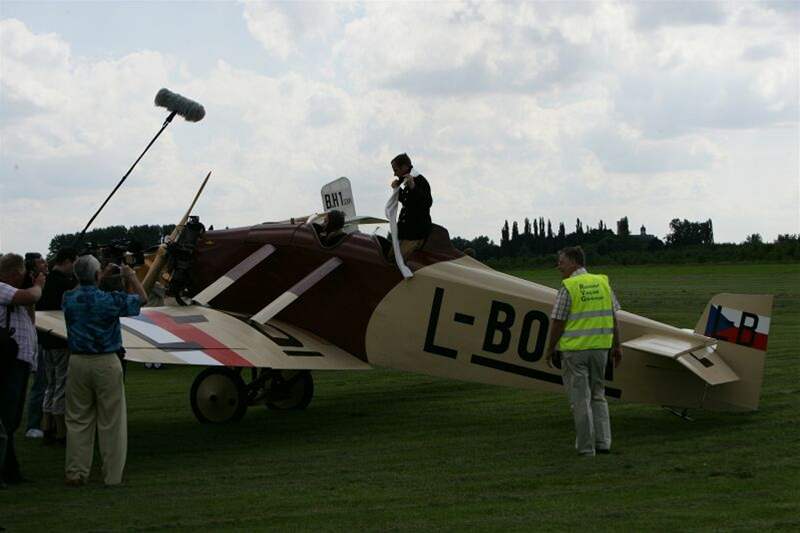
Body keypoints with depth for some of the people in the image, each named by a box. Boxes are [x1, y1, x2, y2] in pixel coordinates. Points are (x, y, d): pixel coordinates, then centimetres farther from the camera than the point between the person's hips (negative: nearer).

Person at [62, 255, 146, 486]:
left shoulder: (69, 299, -2)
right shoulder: (110, 300, -12)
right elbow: (141, 299, 3)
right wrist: (131, 276, 15)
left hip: (78, 363, 3)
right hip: (106, 363, -3)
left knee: (77, 419, 10)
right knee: (111, 421, 4)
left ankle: (75, 473, 10)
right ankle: (113, 475, 8)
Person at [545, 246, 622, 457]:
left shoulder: (568, 287, -10)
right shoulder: (602, 282, 6)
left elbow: (558, 322, -10)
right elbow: (613, 318, 8)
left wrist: (550, 350, 0)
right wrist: (616, 345, 14)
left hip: (574, 349, -5)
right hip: (600, 347, 5)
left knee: (580, 399, 2)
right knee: (597, 396, 17)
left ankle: (586, 447, 5)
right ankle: (603, 443, 12)